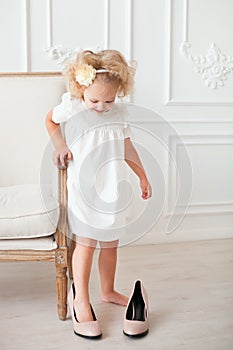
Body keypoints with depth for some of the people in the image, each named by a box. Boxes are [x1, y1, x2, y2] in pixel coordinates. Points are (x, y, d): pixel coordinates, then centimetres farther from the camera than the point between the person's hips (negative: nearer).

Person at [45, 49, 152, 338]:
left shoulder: (119, 109, 1)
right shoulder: (70, 106, -10)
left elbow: (126, 146, 13)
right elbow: (50, 120, 12)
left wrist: (143, 176, 17)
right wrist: (59, 144, -5)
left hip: (110, 187, 5)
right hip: (82, 187, -4)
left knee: (111, 242, 13)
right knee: (86, 241, -5)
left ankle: (108, 291, 34)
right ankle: (80, 300, 12)